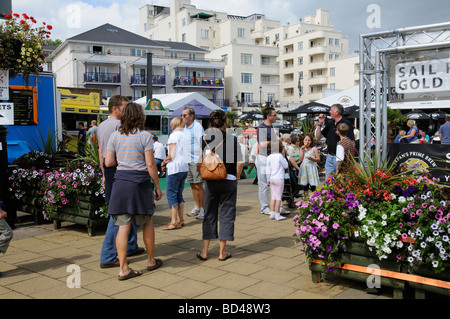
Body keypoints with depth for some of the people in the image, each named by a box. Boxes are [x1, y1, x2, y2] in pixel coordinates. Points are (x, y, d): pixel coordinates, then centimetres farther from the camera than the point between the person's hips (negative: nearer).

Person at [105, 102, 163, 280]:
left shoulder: (115, 136, 5)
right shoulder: (144, 136, -6)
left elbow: (108, 162, 3)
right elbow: (150, 164, -8)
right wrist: (157, 187, -1)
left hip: (120, 180, 3)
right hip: (140, 180, -3)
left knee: (123, 225, 3)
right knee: (147, 222, 15)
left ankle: (123, 268, 4)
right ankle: (151, 260, 29)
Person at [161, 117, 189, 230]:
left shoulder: (174, 135, -10)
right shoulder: (185, 135, 11)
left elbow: (171, 155, -15)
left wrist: (164, 162, 4)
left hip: (175, 168, -7)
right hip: (185, 167, 8)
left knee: (171, 194, -2)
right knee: (179, 194, 14)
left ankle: (173, 222, -2)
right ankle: (180, 220, 18)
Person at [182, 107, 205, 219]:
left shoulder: (197, 127, -10)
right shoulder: (185, 128, 15)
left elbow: (202, 143, -15)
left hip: (196, 160, -8)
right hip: (187, 160, 8)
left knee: (198, 185, -6)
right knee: (192, 185, 12)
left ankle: (203, 209, 3)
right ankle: (197, 207, 23)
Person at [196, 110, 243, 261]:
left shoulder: (204, 139, -3)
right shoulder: (233, 139, -4)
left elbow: (199, 165, -5)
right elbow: (240, 164, -4)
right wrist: (235, 177, 10)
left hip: (211, 182, 1)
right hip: (229, 181, -1)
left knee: (209, 215, 12)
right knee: (226, 215, 8)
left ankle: (205, 251, 16)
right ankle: (222, 252, 14)